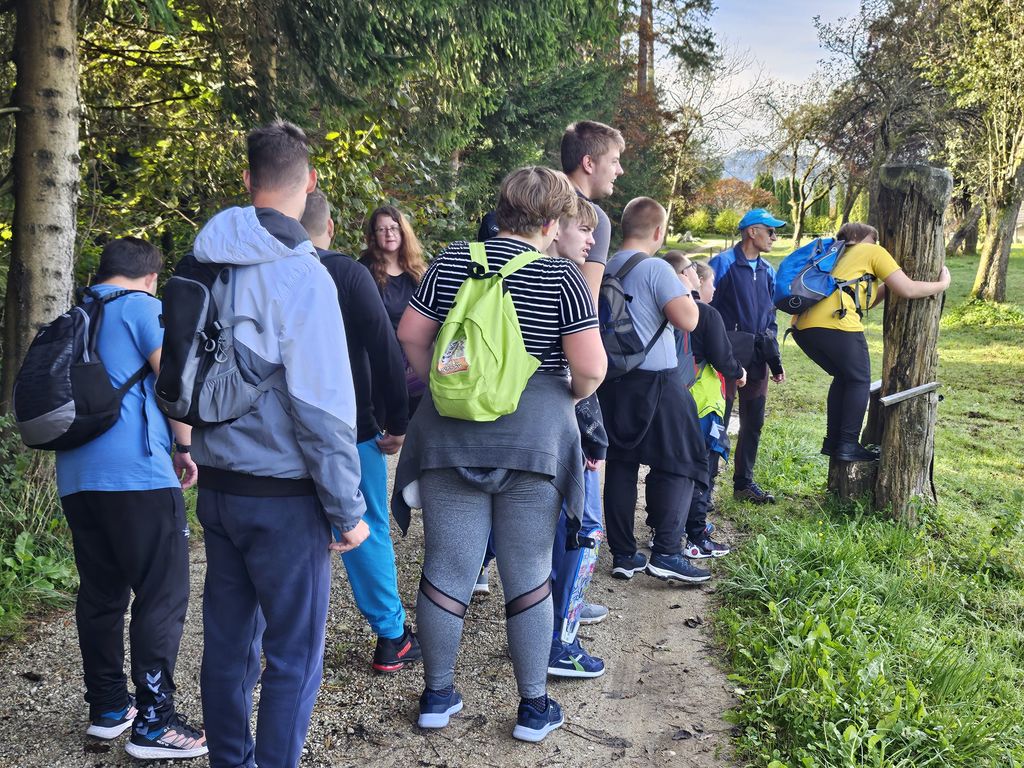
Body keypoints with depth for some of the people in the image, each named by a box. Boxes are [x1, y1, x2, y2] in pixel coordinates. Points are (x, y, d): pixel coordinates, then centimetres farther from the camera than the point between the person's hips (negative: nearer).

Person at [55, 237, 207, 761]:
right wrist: (187, 448, 1)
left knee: (101, 594, 14)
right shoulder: (143, 307, -2)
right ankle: (153, 723, -3)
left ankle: (107, 707, 21)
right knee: (162, 597, -4)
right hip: (138, 473, -8)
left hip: (75, 476, 8)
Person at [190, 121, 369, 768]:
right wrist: (348, 509, -11)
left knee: (227, 642, 18)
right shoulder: (300, 273, -17)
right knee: (295, 655, 5)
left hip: (217, 488, 7)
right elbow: (321, 406, -19)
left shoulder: (206, 262, 4)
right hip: (282, 496, -7)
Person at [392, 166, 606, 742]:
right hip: (534, 439, -3)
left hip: (450, 436, 3)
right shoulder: (562, 277, -6)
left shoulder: (452, 261, 4)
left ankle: (438, 695, 24)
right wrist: (573, 394, 9)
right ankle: (534, 707, 20)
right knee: (529, 577, 9)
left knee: (446, 569, 10)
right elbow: (591, 366, -11)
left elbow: (411, 335, 4)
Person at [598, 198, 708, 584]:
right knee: (677, 463, 3)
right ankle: (666, 552, -3)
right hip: (655, 379, -7)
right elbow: (688, 320, -17)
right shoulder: (656, 269, -12)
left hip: (613, 379, 7)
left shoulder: (605, 269, 8)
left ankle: (623, 555, 14)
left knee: (620, 463, 10)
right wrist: (685, 290, 2)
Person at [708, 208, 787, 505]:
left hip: (757, 358, 7)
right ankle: (705, 484, 6)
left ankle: (744, 482, 24)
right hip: (727, 356, -7)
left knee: (753, 422, 12)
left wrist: (775, 359, 14)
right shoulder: (723, 264, -8)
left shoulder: (767, 271, 13)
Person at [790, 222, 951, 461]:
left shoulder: (838, 256, 35)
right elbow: (908, 290, 8)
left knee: (843, 377, 24)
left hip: (802, 325, 7)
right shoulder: (873, 252, 14)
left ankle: (832, 442, 23)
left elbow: (862, 301, 36)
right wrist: (942, 284, 21)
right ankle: (848, 445, 7)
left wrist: (888, 285, 35)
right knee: (859, 380, 11)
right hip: (834, 322, -7)